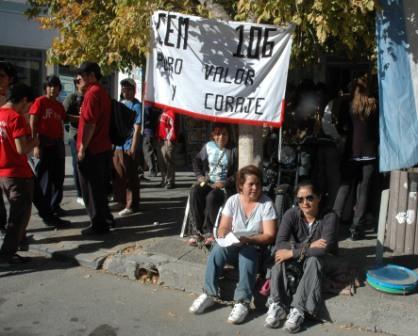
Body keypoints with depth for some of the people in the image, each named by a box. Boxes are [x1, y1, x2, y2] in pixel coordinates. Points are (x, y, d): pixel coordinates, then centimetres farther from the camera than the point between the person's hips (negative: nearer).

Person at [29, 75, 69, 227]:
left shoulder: (59, 105, 12)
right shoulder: (40, 102, -7)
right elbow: (32, 125, -12)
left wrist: (62, 143, 14)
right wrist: (35, 145, -18)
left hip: (57, 145, 7)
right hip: (43, 145, -7)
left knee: (58, 178, 14)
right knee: (44, 180, -2)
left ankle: (54, 206, 31)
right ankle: (47, 215, 2)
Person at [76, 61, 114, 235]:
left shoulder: (92, 93, -15)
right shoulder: (102, 92, 15)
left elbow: (90, 123, -21)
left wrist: (82, 148, -18)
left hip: (91, 149, -10)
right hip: (103, 147, 10)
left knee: (91, 188, -1)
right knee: (100, 186, 18)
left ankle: (99, 224, 5)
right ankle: (105, 218, 27)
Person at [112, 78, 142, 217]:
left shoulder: (136, 105, -9)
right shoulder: (121, 104, 14)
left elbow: (137, 128, -14)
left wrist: (133, 148, -18)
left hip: (128, 147, -8)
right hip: (117, 145, 8)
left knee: (130, 178, -1)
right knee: (118, 176, 14)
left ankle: (131, 205, 6)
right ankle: (121, 200, 27)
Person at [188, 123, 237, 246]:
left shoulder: (233, 151, -2)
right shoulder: (208, 146, 9)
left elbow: (237, 173, -6)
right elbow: (196, 161, 19)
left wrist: (224, 183, -16)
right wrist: (199, 176, 2)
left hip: (224, 185, -3)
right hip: (207, 182, 4)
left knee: (211, 197, -34)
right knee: (194, 193, -28)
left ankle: (207, 231, -17)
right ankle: (199, 229, -22)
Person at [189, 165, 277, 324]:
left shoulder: (266, 204, -9)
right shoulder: (233, 200, 0)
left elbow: (270, 235, -12)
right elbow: (223, 227, 1)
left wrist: (248, 240, -27)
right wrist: (224, 237, -22)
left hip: (255, 247, -3)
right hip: (232, 246, 3)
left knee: (247, 253, -36)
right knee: (217, 249, -29)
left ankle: (242, 302, -32)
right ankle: (209, 294, -18)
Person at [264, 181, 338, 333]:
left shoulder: (329, 217, -20)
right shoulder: (291, 214, -15)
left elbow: (325, 249, -31)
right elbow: (279, 244, -23)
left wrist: (293, 252, -33)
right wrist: (308, 246, -31)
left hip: (315, 260, -2)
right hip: (294, 259, 2)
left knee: (313, 260, -35)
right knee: (280, 259, -29)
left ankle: (298, 310, -42)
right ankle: (276, 305, -38)